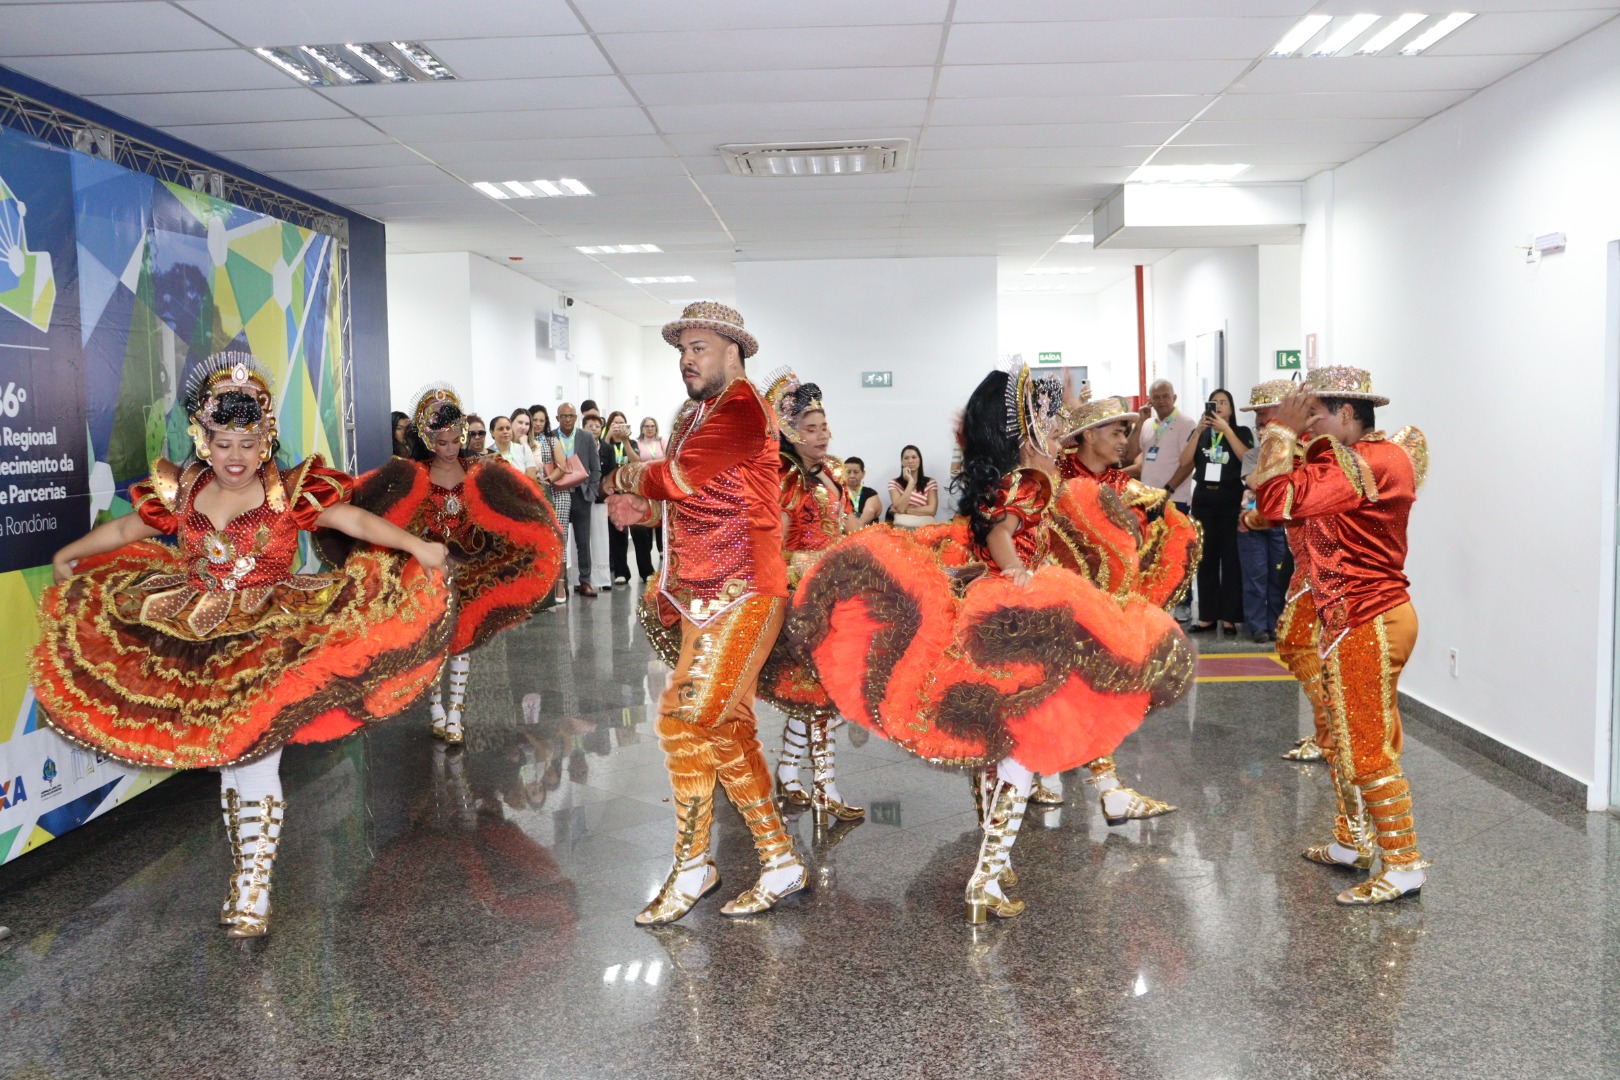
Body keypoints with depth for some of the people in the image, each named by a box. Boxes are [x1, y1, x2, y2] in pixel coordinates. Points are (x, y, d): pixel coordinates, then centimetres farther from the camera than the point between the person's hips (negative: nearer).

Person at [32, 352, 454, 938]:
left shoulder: (290, 491, -8)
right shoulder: (180, 492, 4)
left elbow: (358, 521, -14)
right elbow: (126, 528, 20)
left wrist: (416, 547, -25)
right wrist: (70, 555, 33)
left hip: (268, 643, -4)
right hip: (201, 646, 4)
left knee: (256, 765, -6)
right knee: (227, 762, 14)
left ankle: (253, 892, 5)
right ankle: (246, 872, 28)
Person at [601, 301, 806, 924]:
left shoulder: (741, 411, -12)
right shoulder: (693, 416, 18)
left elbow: (678, 477, -20)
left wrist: (622, 479, -1)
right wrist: (643, 509, 4)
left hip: (738, 597, -9)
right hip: (697, 594, 9)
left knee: (685, 720, -10)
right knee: (727, 733, 10)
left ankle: (692, 867, 6)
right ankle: (780, 860, 19)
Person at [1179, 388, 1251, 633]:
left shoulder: (1241, 432, 7)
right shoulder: (1200, 434, 14)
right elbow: (1185, 462, 0)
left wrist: (1226, 429, -14)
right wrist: (1198, 431, -7)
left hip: (1231, 499, -3)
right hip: (1203, 498, 3)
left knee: (1231, 558, -4)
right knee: (1206, 558, 3)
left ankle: (1230, 616, 0)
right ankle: (1207, 616, 7)